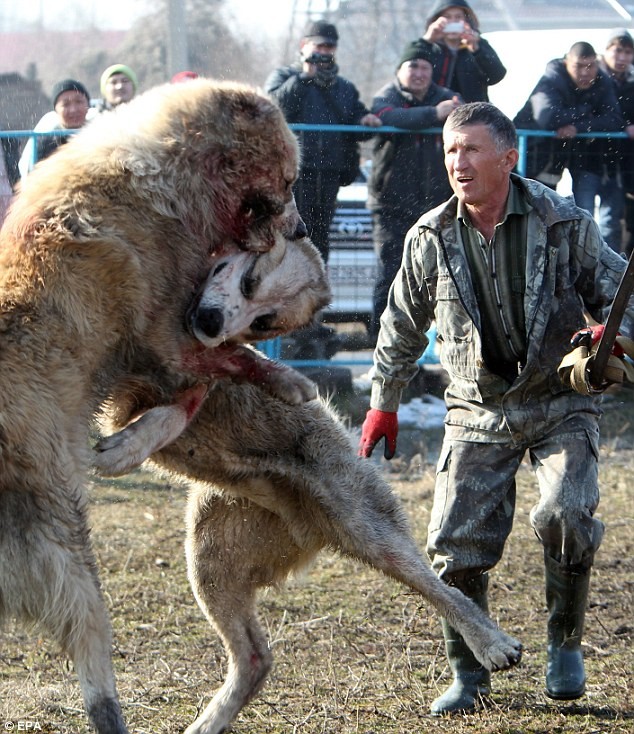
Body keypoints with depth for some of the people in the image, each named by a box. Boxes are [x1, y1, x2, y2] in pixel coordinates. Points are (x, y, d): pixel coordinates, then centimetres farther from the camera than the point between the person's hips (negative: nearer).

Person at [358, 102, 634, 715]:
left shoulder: (563, 223, -9)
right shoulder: (430, 239, -2)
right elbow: (402, 326, 11)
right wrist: (383, 404, 16)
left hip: (561, 405, -2)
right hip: (478, 413, 2)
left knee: (564, 515, -24)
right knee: (456, 544, -6)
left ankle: (565, 643, 1)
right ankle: (468, 674, 15)